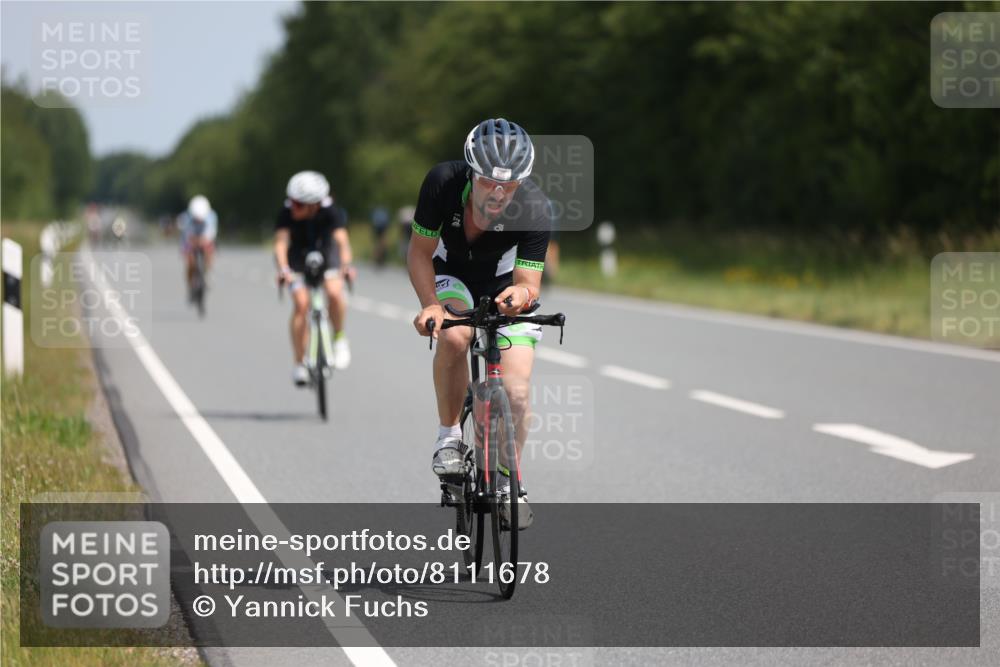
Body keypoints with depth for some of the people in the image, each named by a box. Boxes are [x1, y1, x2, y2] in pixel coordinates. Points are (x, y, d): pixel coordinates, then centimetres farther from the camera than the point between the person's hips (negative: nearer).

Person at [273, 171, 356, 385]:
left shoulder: (331, 211, -30)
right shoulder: (287, 213, -29)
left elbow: (341, 239, -42)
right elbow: (280, 242, -39)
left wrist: (346, 264, -61)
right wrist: (283, 269, -58)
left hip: (326, 252, 0)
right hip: (299, 256, 0)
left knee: (334, 293, -27)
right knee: (301, 304, -16)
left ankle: (339, 338, 0)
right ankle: (299, 365, -7)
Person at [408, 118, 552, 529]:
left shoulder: (535, 210, -31)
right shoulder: (443, 183, -30)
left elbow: (529, 282, -31)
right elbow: (419, 254, -19)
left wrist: (521, 295, -54)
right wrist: (431, 305, -34)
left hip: (505, 282, 0)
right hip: (451, 274, 0)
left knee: (516, 392, -12)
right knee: (454, 337, -34)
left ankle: (509, 481, 13)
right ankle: (449, 435, -13)